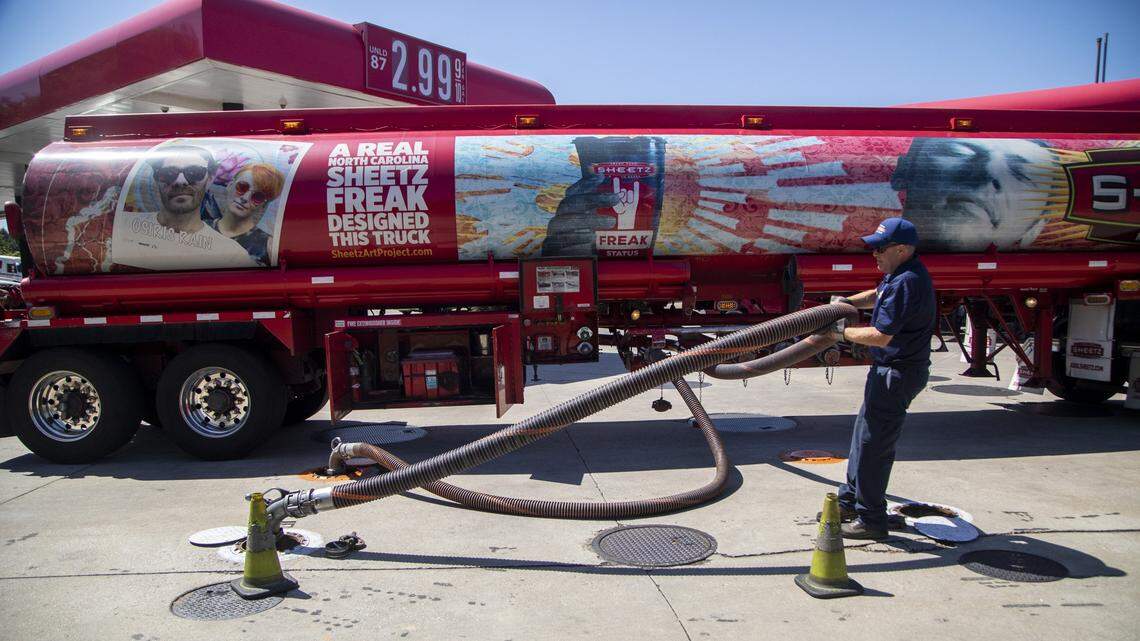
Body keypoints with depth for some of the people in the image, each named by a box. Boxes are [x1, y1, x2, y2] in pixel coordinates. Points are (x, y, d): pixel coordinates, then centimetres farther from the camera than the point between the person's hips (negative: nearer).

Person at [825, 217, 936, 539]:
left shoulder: (907, 282, -25)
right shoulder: (900, 274, 8)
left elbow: (881, 336, -26)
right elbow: (878, 295, 29)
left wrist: (843, 332, -12)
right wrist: (847, 302, 12)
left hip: (897, 374, -11)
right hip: (890, 369, 11)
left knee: (872, 444, -2)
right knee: (864, 435, 20)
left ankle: (870, 520, 10)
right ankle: (849, 502, 33)